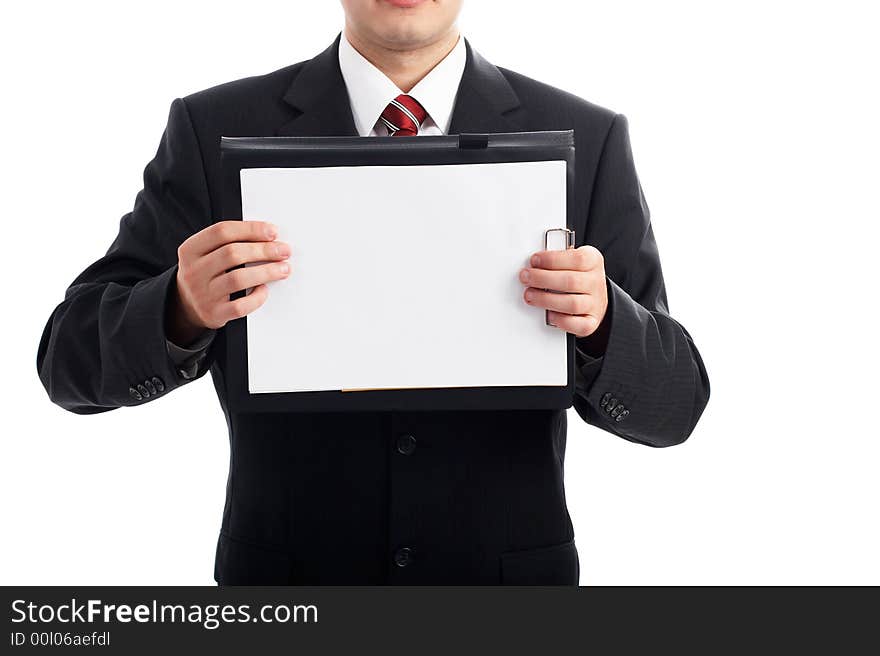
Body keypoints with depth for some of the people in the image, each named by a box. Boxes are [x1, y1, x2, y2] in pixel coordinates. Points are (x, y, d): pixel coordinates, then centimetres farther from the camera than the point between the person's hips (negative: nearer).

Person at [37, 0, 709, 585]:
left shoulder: (587, 140, -6)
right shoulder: (215, 131, -7)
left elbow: (672, 406, -7)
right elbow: (72, 361, -8)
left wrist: (601, 320, -28)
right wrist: (185, 308, -29)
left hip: (511, 573, 1)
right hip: (286, 578, 0)